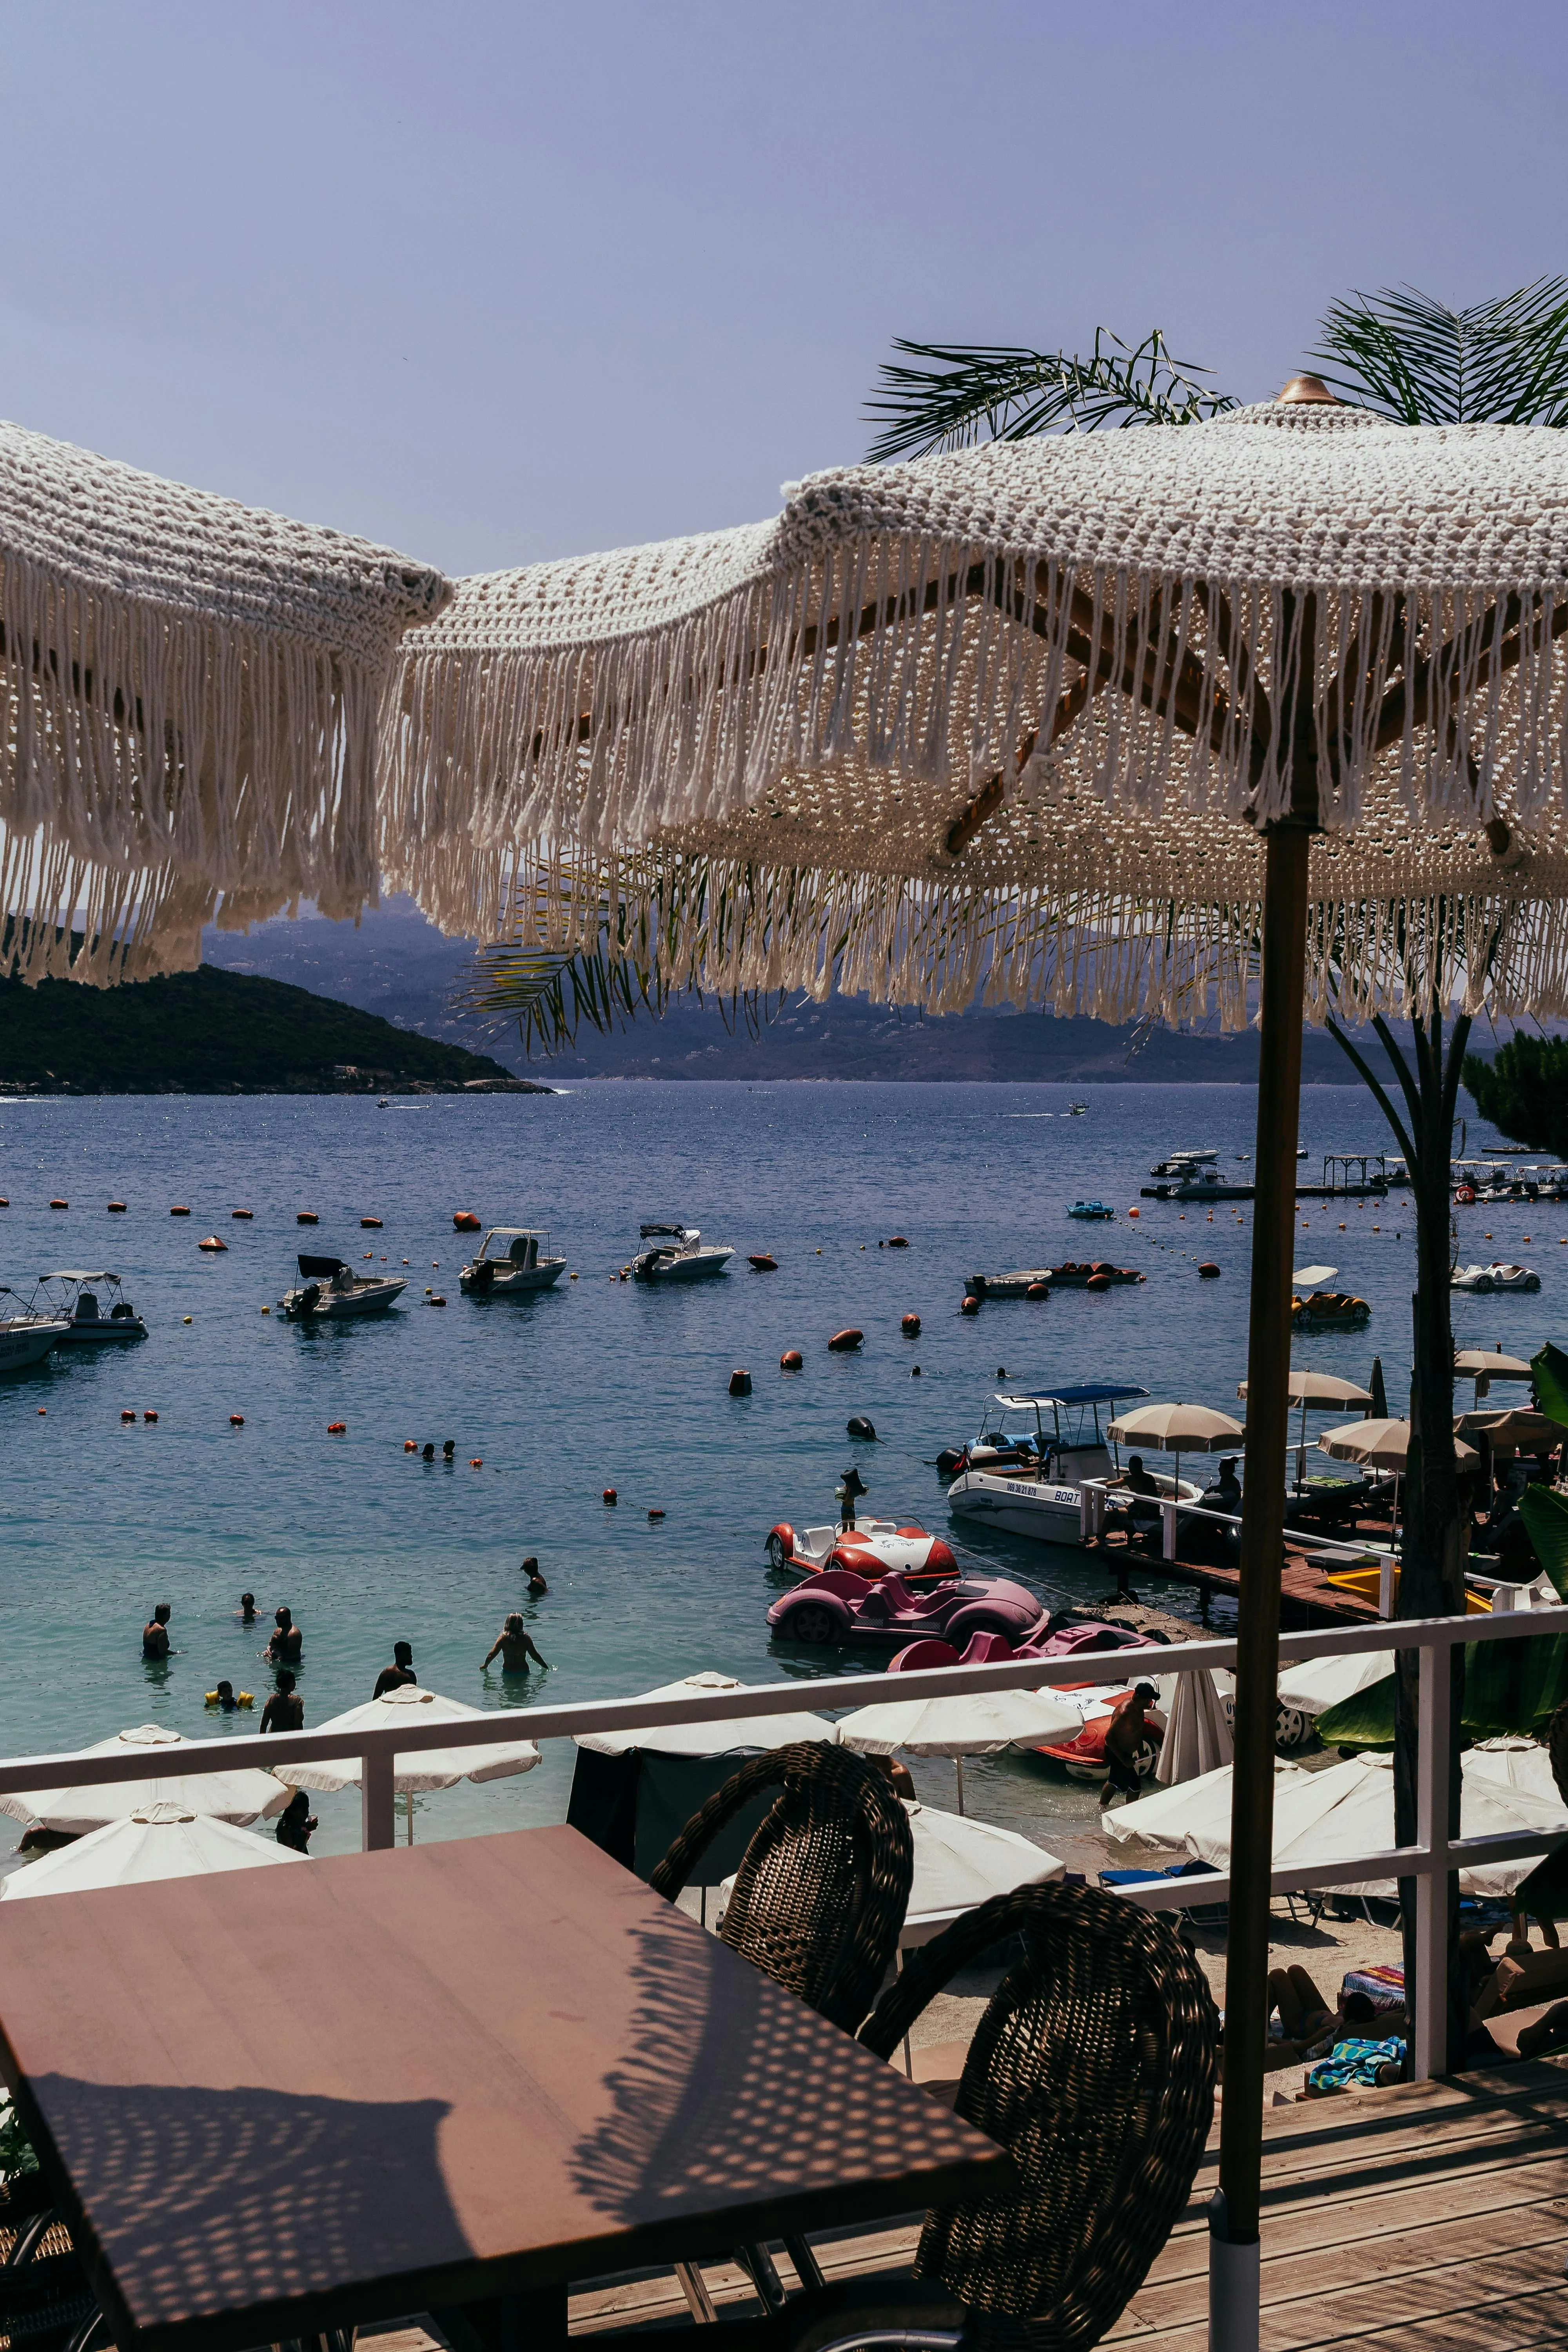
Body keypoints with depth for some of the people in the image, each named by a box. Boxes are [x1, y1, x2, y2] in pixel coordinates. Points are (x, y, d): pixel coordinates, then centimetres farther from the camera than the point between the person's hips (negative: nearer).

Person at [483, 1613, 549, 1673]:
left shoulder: (503, 1638, -6)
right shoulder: (526, 1638, -7)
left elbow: (491, 1655, -5)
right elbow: (535, 1656, -3)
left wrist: (485, 1666, 14)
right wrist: (546, 1667, 11)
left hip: (507, 1672, 1)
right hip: (523, 1672, -1)